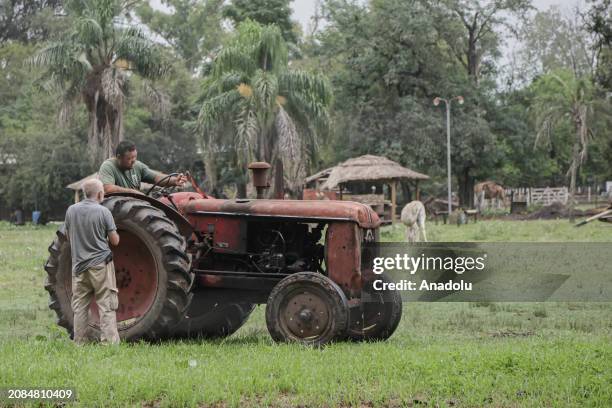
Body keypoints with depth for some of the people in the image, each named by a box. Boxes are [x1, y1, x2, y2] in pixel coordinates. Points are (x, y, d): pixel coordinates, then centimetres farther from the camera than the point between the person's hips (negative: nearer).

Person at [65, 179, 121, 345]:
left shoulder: (71, 211, 1)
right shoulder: (103, 211, -10)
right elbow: (115, 241, -4)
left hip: (79, 265, 4)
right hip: (101, 264, -4)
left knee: (80, 306, 10)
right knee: (106, 305, -1)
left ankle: (80, 342, 13)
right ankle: (109, 341, -4)